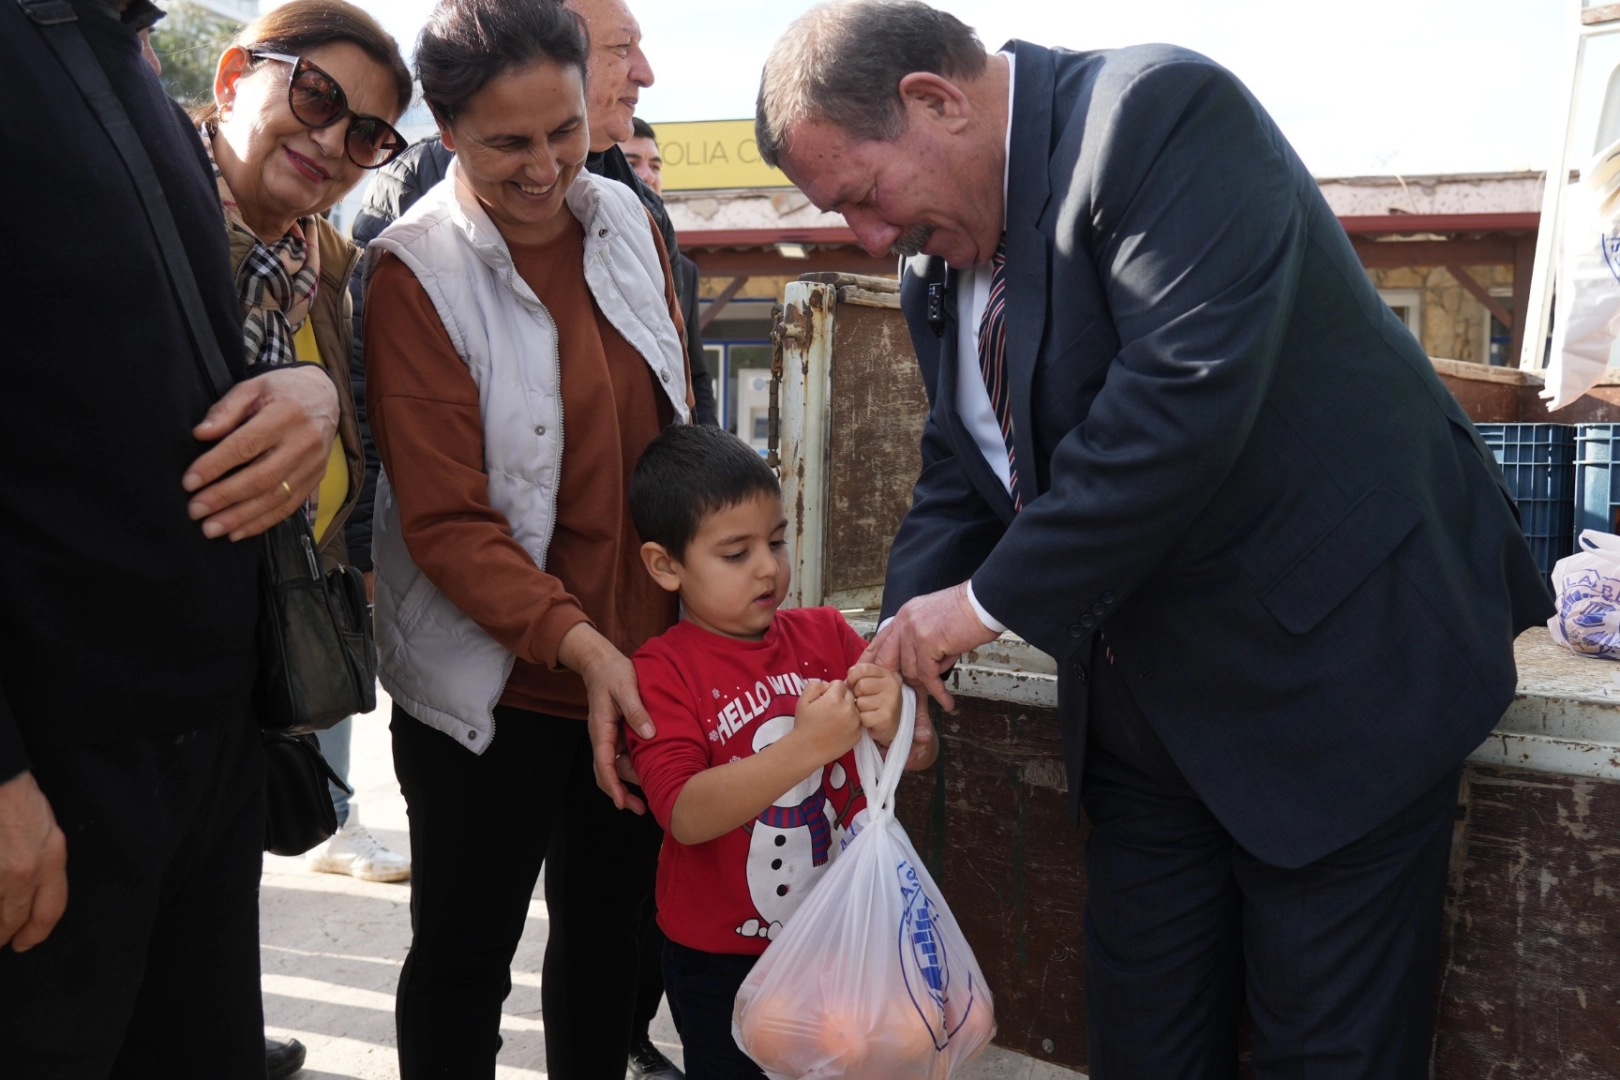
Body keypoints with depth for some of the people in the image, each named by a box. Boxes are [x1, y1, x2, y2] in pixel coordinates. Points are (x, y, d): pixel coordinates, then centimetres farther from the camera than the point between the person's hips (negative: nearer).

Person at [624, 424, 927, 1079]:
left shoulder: (825, 634, -2)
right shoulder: (661, 672, -12)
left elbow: (921, 758, -2)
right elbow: (686, 816, -24)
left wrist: (895, 723, -26)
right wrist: (808, 745, -35)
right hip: (722, 963, -3)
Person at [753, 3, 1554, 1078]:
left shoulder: (1163, 112, -18)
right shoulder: (940, 269, 7)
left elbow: (1188, 392, -30)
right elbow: (961, 476, 13)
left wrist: (993, 599, -22)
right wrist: (908, 648, -5)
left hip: (1333, 658, -7)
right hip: (1146, 711, 8)